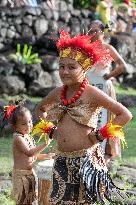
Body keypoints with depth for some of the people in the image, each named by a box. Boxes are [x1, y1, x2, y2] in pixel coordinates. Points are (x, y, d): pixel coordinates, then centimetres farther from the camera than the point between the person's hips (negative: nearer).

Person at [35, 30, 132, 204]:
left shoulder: (92, 94, -10)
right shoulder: (57, 94, 6)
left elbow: (125, 115, -12)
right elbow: (40, 109, 28)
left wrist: (99, 135, -11)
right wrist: (51, 131, 14)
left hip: (87, 160, -5)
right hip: (62, 161, 5)